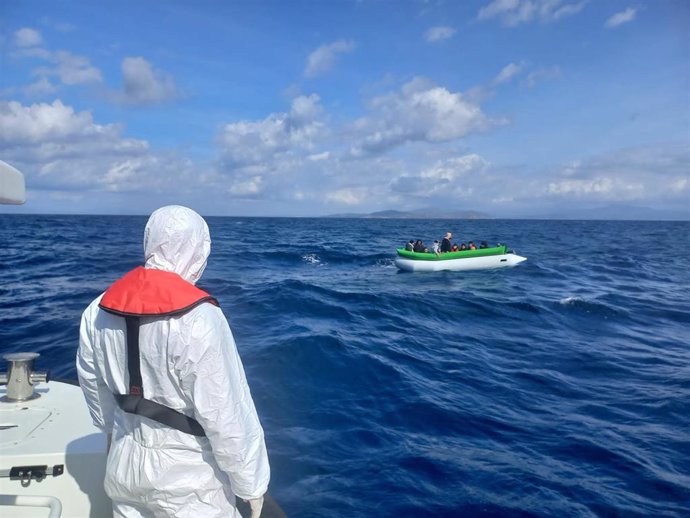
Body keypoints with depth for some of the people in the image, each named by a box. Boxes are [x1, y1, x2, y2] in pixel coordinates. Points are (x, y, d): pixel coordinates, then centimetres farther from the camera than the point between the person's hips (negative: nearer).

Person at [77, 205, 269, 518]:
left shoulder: (99, 311, -5)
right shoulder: (198, 319, -26)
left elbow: (93, 386, 8)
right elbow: (228, 416, -23)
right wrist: (252, 483, -11)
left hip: (124, 464, 6)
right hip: (187, 477, -6)